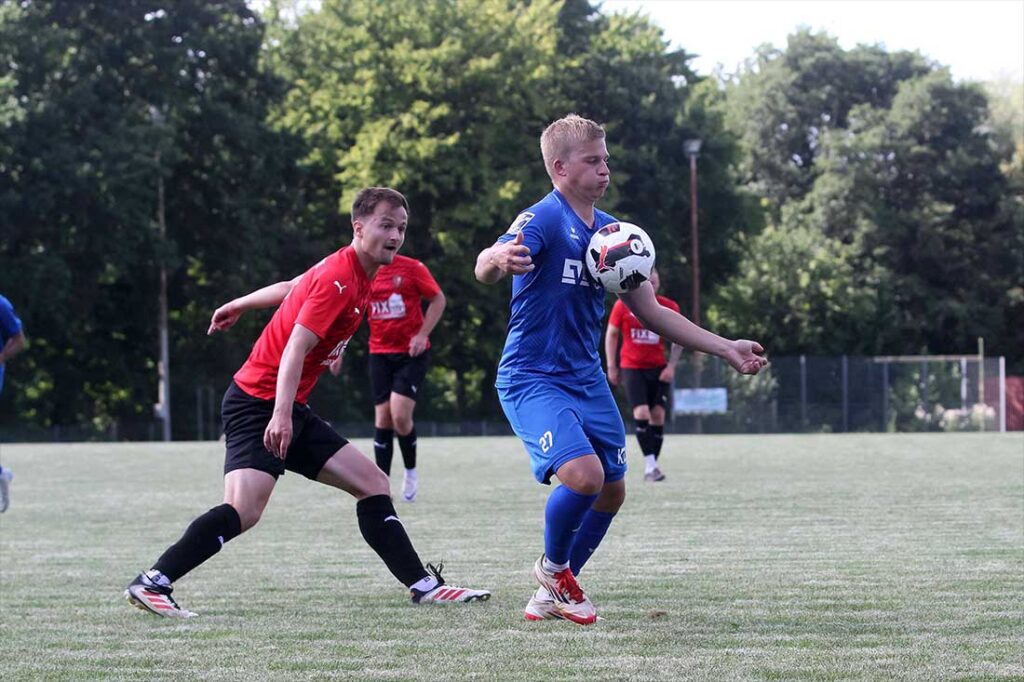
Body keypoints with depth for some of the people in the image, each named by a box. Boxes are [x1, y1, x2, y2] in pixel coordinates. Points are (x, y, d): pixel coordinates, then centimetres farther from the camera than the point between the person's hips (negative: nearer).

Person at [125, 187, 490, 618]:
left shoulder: (359, 276, 12)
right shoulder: (338, 279, -17)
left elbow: (291, 288, 28)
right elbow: (295, 348, -25)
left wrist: (238, 305, 42)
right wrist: (281, 416, -34)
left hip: (289, 409, 10)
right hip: (258, 402, -10)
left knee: (373, 484, 8)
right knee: (244, 510, -26)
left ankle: (424, 586, 12)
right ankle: (152, 584, -24)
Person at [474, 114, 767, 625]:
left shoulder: (609, 231, 8)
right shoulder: (543, 219, -15)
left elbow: (651, 312, 15)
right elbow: (485, 269, -34)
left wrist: (727, 350, 12)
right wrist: (498, 259, -60)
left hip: (587, 379, 8)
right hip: (532, 379, -8)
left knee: (612, 491, 11)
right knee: (583, 474, -26)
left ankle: (554, 595, 30)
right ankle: (553, 566, 4)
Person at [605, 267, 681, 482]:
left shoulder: (669, 307, -1)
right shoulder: (623, 306, -4)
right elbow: (611, 334, 5)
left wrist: (671, 366, -3)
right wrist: (611, 366, 1)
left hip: (658, 368, 2)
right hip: (632, 367, -2)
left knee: (658, 415, -1)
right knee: (641, 412, -16)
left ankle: (652, 465, 8)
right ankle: (650, 464, -16)